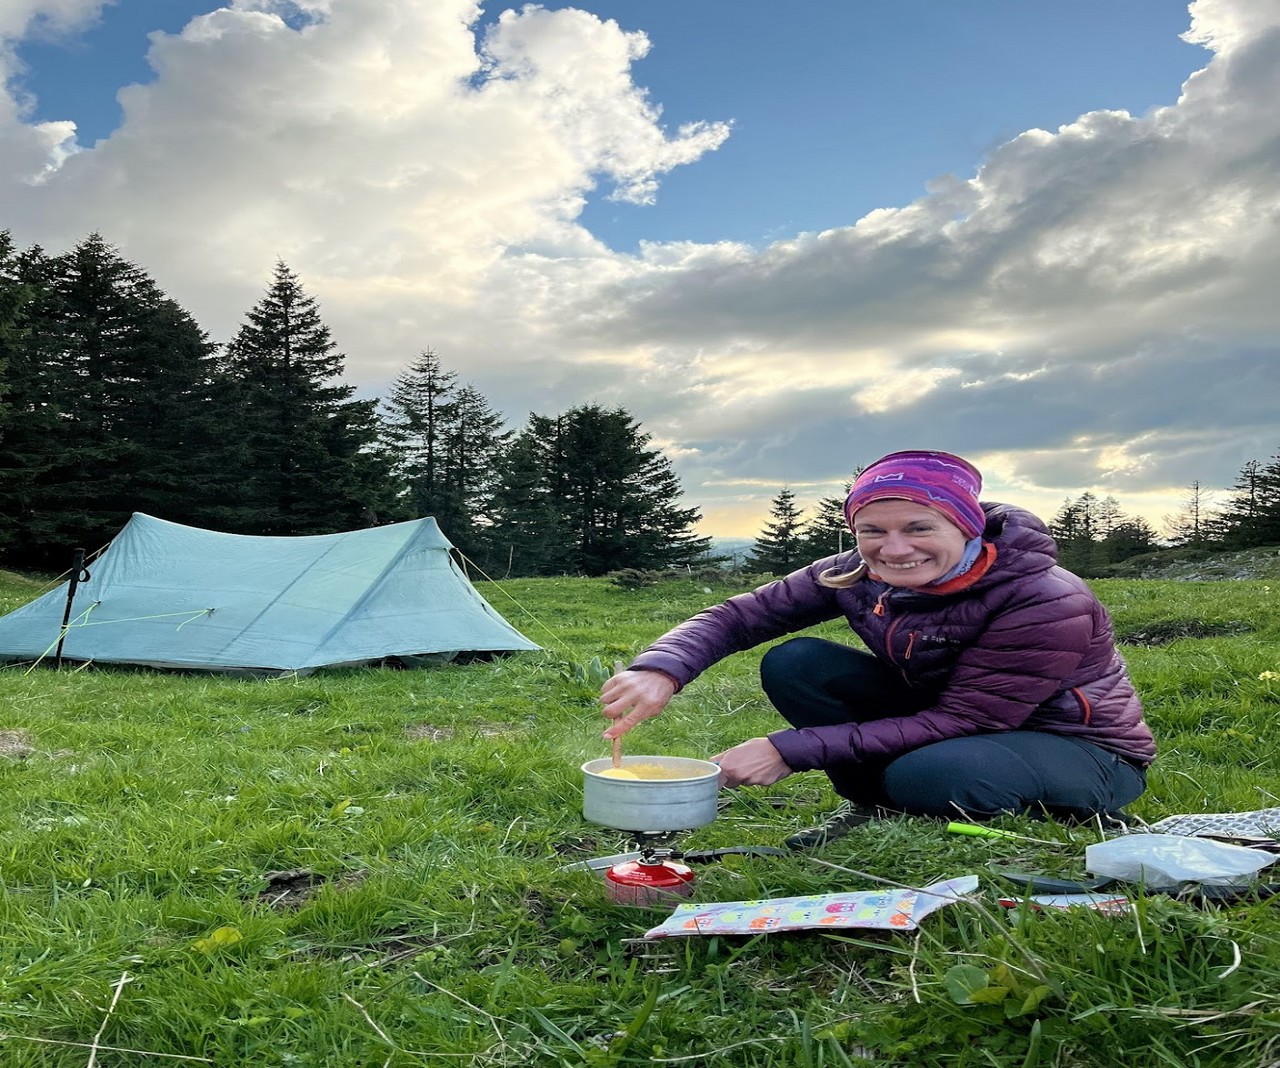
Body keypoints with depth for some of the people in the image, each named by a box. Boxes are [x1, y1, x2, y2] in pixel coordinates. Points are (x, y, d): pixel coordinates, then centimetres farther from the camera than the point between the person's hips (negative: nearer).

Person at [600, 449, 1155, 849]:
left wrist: (790, 750, -35)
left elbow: (965, 721, -31)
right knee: (793, 664, -18)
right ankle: (871, 806, 0)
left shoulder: (1048, 603, -30)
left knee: (929, 777, -38)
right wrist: (660, 669, -38)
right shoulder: (856, 576, -16)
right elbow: (736, 616, -15)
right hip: (941, 720, 4)